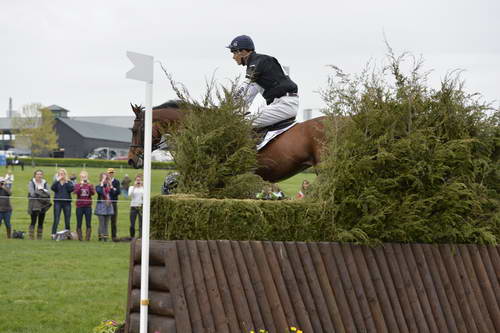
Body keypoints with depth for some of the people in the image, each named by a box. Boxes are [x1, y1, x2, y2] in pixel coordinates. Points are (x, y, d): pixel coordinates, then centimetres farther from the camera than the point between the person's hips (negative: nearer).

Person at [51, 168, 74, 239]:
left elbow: (71, 189, -10)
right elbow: (52, 188, -11)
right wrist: (57, 180, -14)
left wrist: (66, 182, -9)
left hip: (67, 202, 1)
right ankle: (53, 234, -7)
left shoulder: (69, 182, 9)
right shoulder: (56, 182, 9)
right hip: (58, 202, -1)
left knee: (67, 220, 2)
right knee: (56, 219, -7)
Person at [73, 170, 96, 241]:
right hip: (79, 207, 0)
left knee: (88, 223, -1)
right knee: (79, 223, 2)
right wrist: (81, 185, -24)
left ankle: (88, 237, 2)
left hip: (88, 207, 0)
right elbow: (75, 192, -14)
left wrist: (89, 185, -23)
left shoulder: (90, 185, 6)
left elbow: (93, 193, -11)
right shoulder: (77, 185, 5)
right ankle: (80, 237, 8)